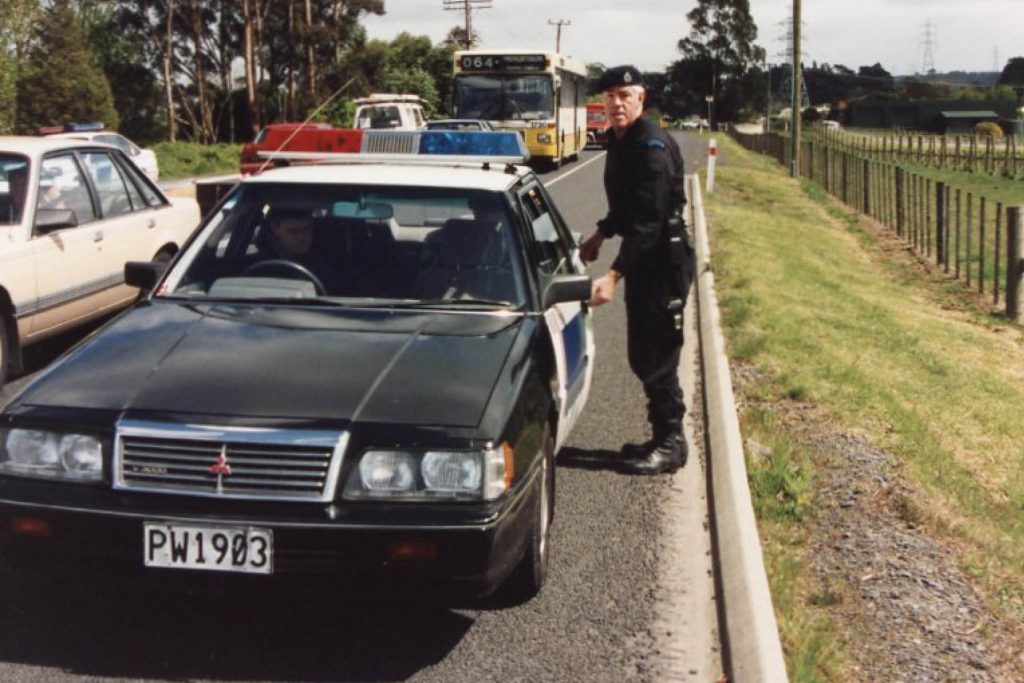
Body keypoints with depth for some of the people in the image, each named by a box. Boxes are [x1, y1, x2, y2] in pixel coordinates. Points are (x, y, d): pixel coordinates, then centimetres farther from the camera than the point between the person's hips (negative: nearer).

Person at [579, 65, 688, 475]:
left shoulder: (651, 147, -21)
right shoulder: (620, 141, 9)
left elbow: (648, 222, -28)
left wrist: (614, 275, -35)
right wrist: (601, 235, 32)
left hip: (660, 260, -10)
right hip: (643, 258, 10)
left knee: (655, 355, -5)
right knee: (643, 353, 15)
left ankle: (670, 444, 5)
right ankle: (662, 438, 26)